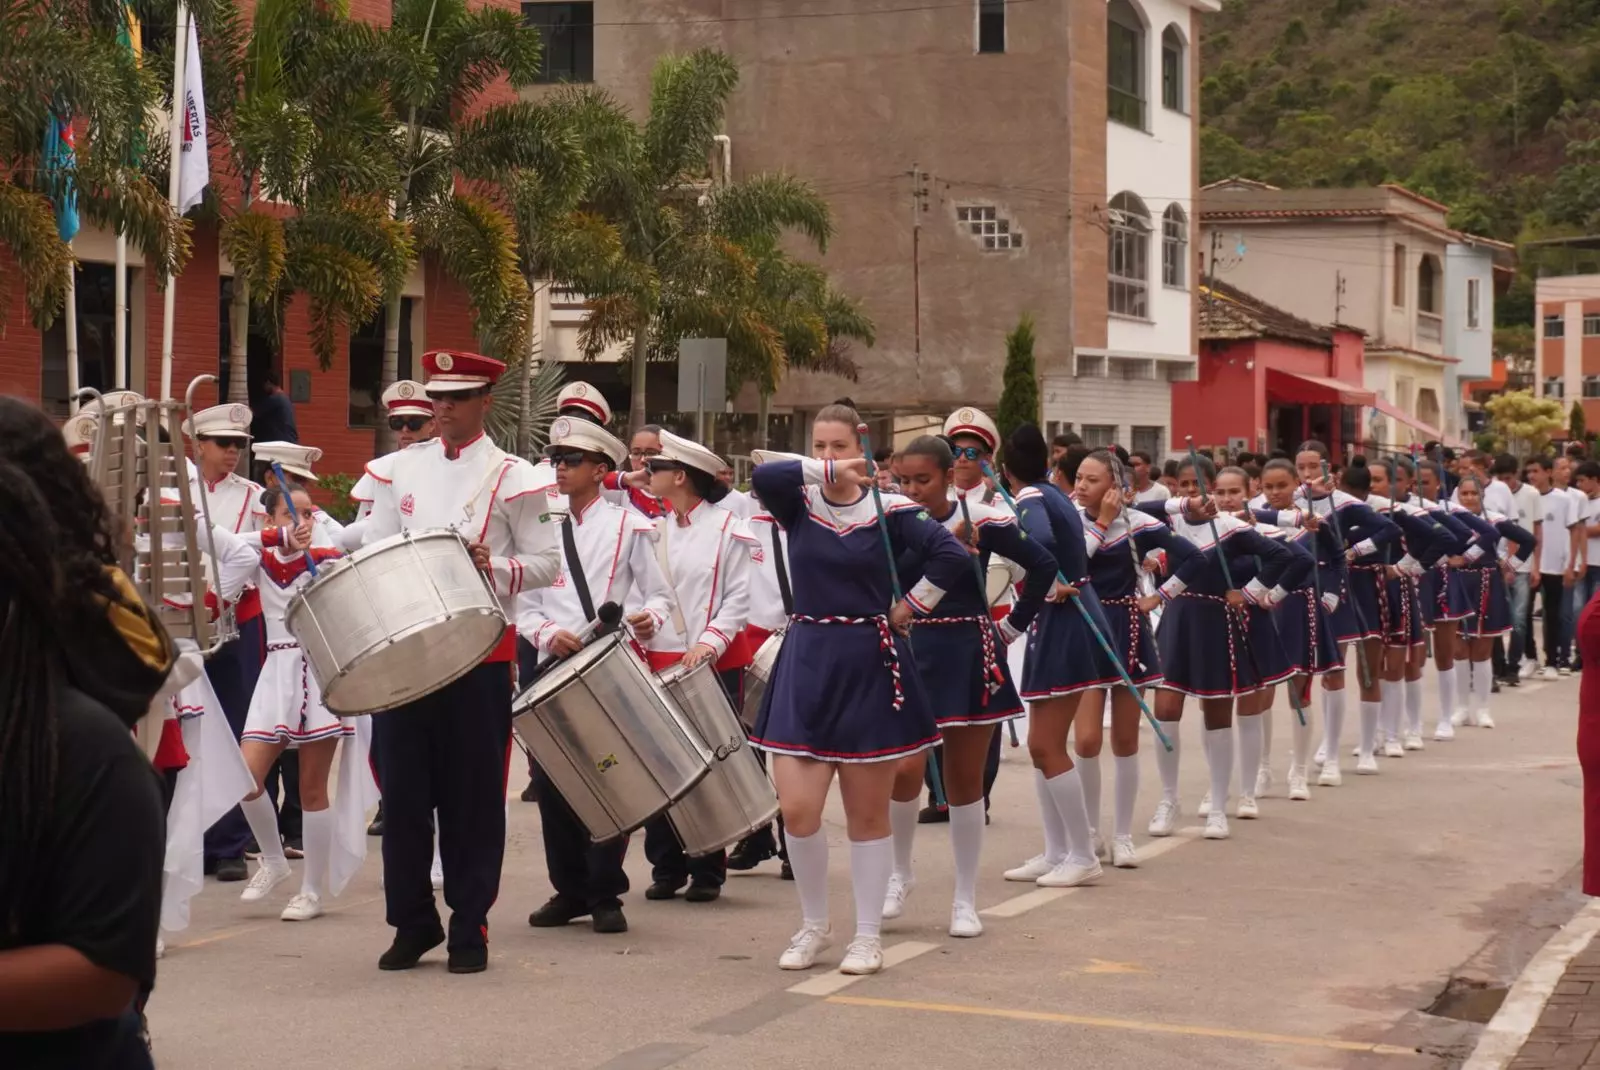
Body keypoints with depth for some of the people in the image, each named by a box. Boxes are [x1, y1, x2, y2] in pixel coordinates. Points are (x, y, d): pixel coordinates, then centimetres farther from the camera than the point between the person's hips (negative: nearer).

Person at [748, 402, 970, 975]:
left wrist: (909, 607, -7)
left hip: (869, 669, -2)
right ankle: (813, 926, 15)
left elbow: (951, 556, -13)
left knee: (867, 813, 5)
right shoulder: (799, 504, 3)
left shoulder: (888, 512, -3)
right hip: (806, 666, 2)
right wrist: (823, 472, -19)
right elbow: (763, 475, -18)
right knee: (796, 808, -5)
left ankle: (868, 935, 17)